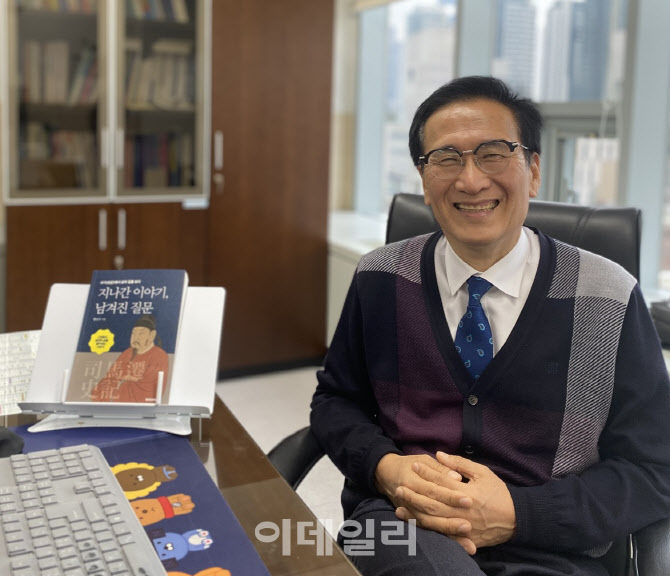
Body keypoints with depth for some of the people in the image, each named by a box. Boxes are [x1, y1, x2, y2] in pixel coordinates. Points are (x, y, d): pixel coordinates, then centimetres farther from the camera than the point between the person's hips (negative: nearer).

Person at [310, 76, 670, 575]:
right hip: (397, 518, -1)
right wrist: (386, 469, -11)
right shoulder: (379, 280, 3)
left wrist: (515, 514, -15)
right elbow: (335, 399, 11)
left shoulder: (611, 299, -4)